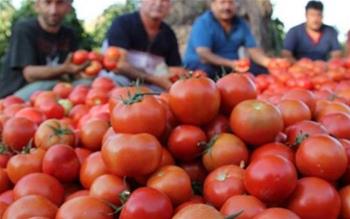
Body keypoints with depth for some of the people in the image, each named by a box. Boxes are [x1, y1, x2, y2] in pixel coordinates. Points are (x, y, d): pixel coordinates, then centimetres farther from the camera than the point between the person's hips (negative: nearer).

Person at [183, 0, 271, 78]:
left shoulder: (241, 24, 5)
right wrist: (230, 63, -38)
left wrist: (267, 61, -23)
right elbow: (203, 55, -25)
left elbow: (253, 49, 0)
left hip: (233, 67, 5)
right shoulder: (202, 23, -13)